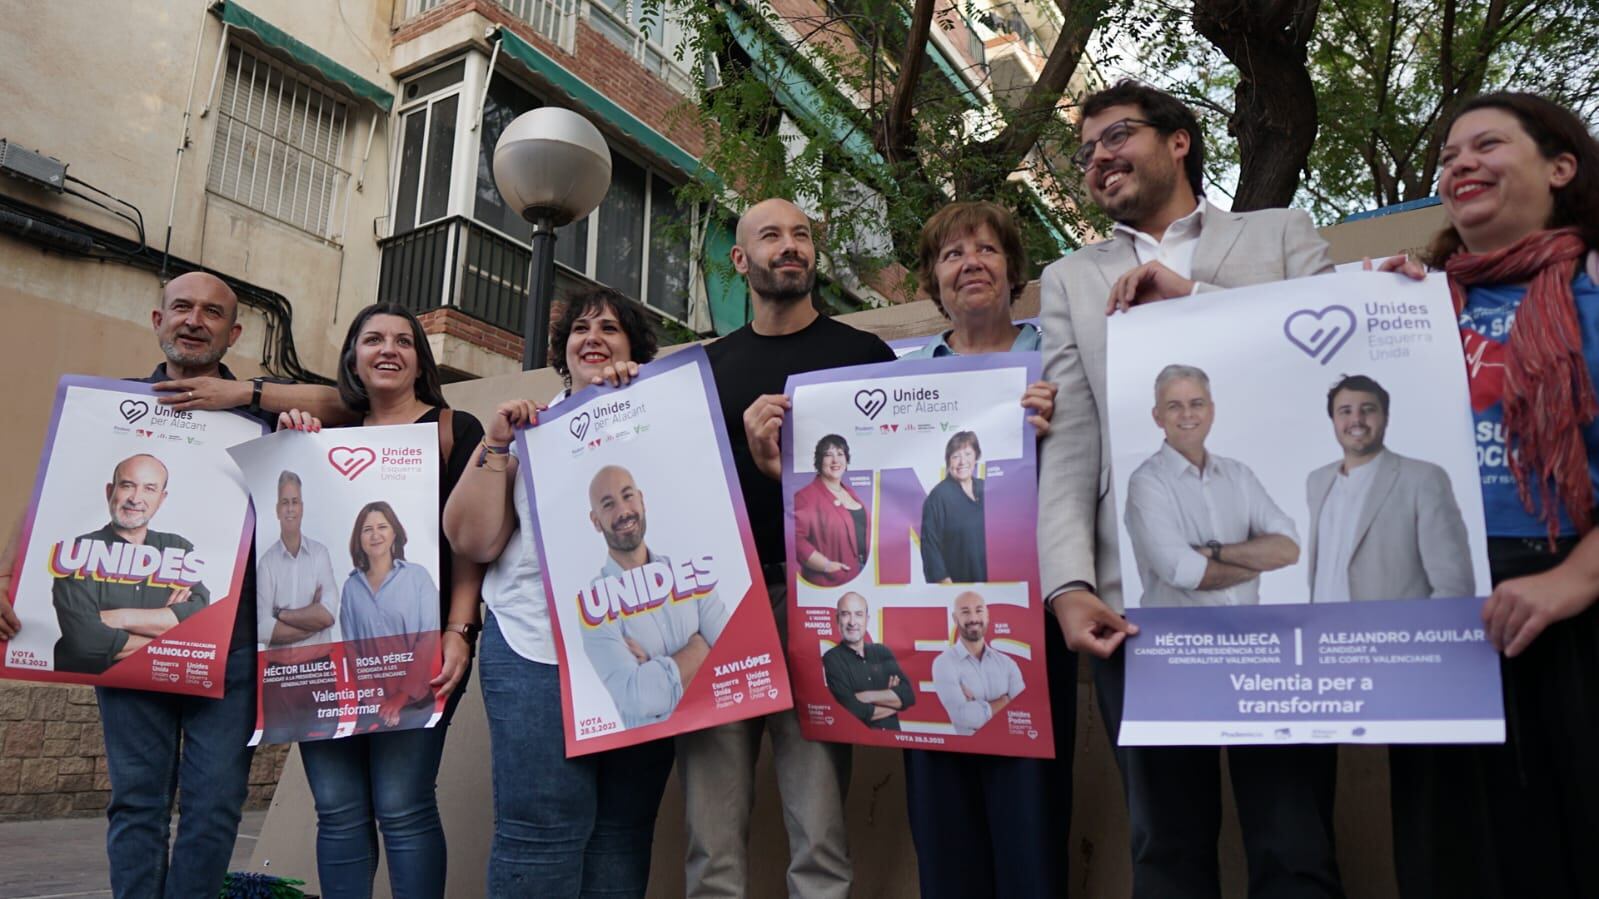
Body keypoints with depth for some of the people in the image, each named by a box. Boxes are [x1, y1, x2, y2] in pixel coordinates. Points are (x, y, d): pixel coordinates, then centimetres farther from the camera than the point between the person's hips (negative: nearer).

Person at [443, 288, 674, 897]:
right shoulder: (528, 428, 13)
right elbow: (472, 540, 7)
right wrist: (497, 445, -4)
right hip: (538, 648, 0)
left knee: (624, 831, 3)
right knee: (541, 830, -4)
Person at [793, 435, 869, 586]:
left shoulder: (849, 492, 15)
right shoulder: (807, 496, -12)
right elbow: (795, 538, -23)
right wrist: (826, 565, -21)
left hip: (863, 574, 8)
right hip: (831, 582, -8)